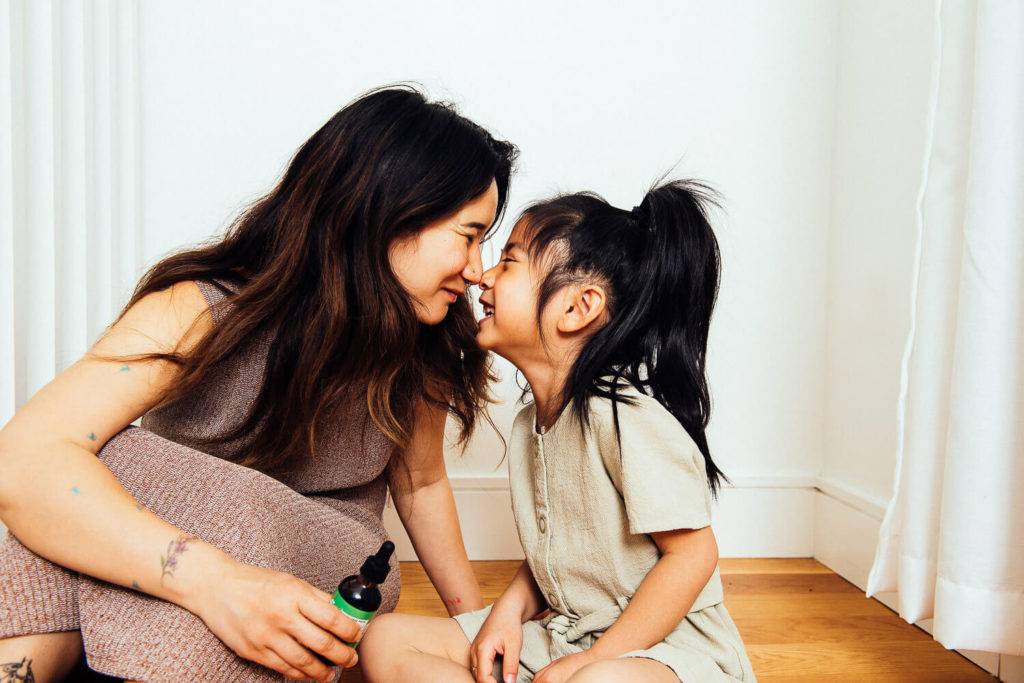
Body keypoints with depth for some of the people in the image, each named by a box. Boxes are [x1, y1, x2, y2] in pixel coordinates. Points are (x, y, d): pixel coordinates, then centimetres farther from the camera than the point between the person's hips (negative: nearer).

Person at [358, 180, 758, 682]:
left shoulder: (625, 414, -19)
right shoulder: (528, 426, 8)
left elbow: (693, 552, -18)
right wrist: (509, 610, -3)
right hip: (565, 635, 9)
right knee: (386, 642, -4)